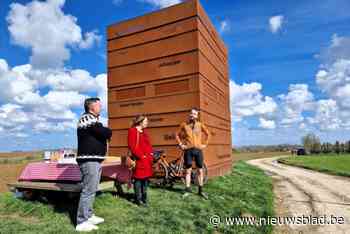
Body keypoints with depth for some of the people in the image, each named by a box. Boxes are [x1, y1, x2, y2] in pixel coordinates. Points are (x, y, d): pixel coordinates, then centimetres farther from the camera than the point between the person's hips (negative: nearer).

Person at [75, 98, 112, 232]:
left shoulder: (91, 119, 20)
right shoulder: (88, 118, -13)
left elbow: (101, 134, 17)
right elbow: (107, 133, -19)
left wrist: (104, 133, -2)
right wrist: (107, 132, 1)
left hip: (94, 159, 11)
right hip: (89, 160, -10)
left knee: (91, 190, 16)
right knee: (88, 190, -6)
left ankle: (88, 216, 27)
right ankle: (82, 222, 2)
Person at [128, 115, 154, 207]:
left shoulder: (144, 131, 19)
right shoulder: (133, 130, -8)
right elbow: (132, 146, -15)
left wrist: (151, 155, 8)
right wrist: (141, 156, -16)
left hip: (147, 159, 9)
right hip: (139, 159, -9)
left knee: (146, 178, 13)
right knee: (139, 178, -2)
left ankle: (144, 197, 25)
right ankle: (138, 199, 8)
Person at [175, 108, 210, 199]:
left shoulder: (200, 125, 1)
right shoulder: (184, 124, 1)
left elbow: (208, 134, 12)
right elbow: (177, 135, 10)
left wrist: (205, 144, 5)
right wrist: (181, 144, 2)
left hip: (198, 150, 1)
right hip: (188, 150, -1)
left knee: (200, 171, 7)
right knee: (188, 171, 6)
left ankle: (200, 190, 19)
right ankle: (187, 190, 16)